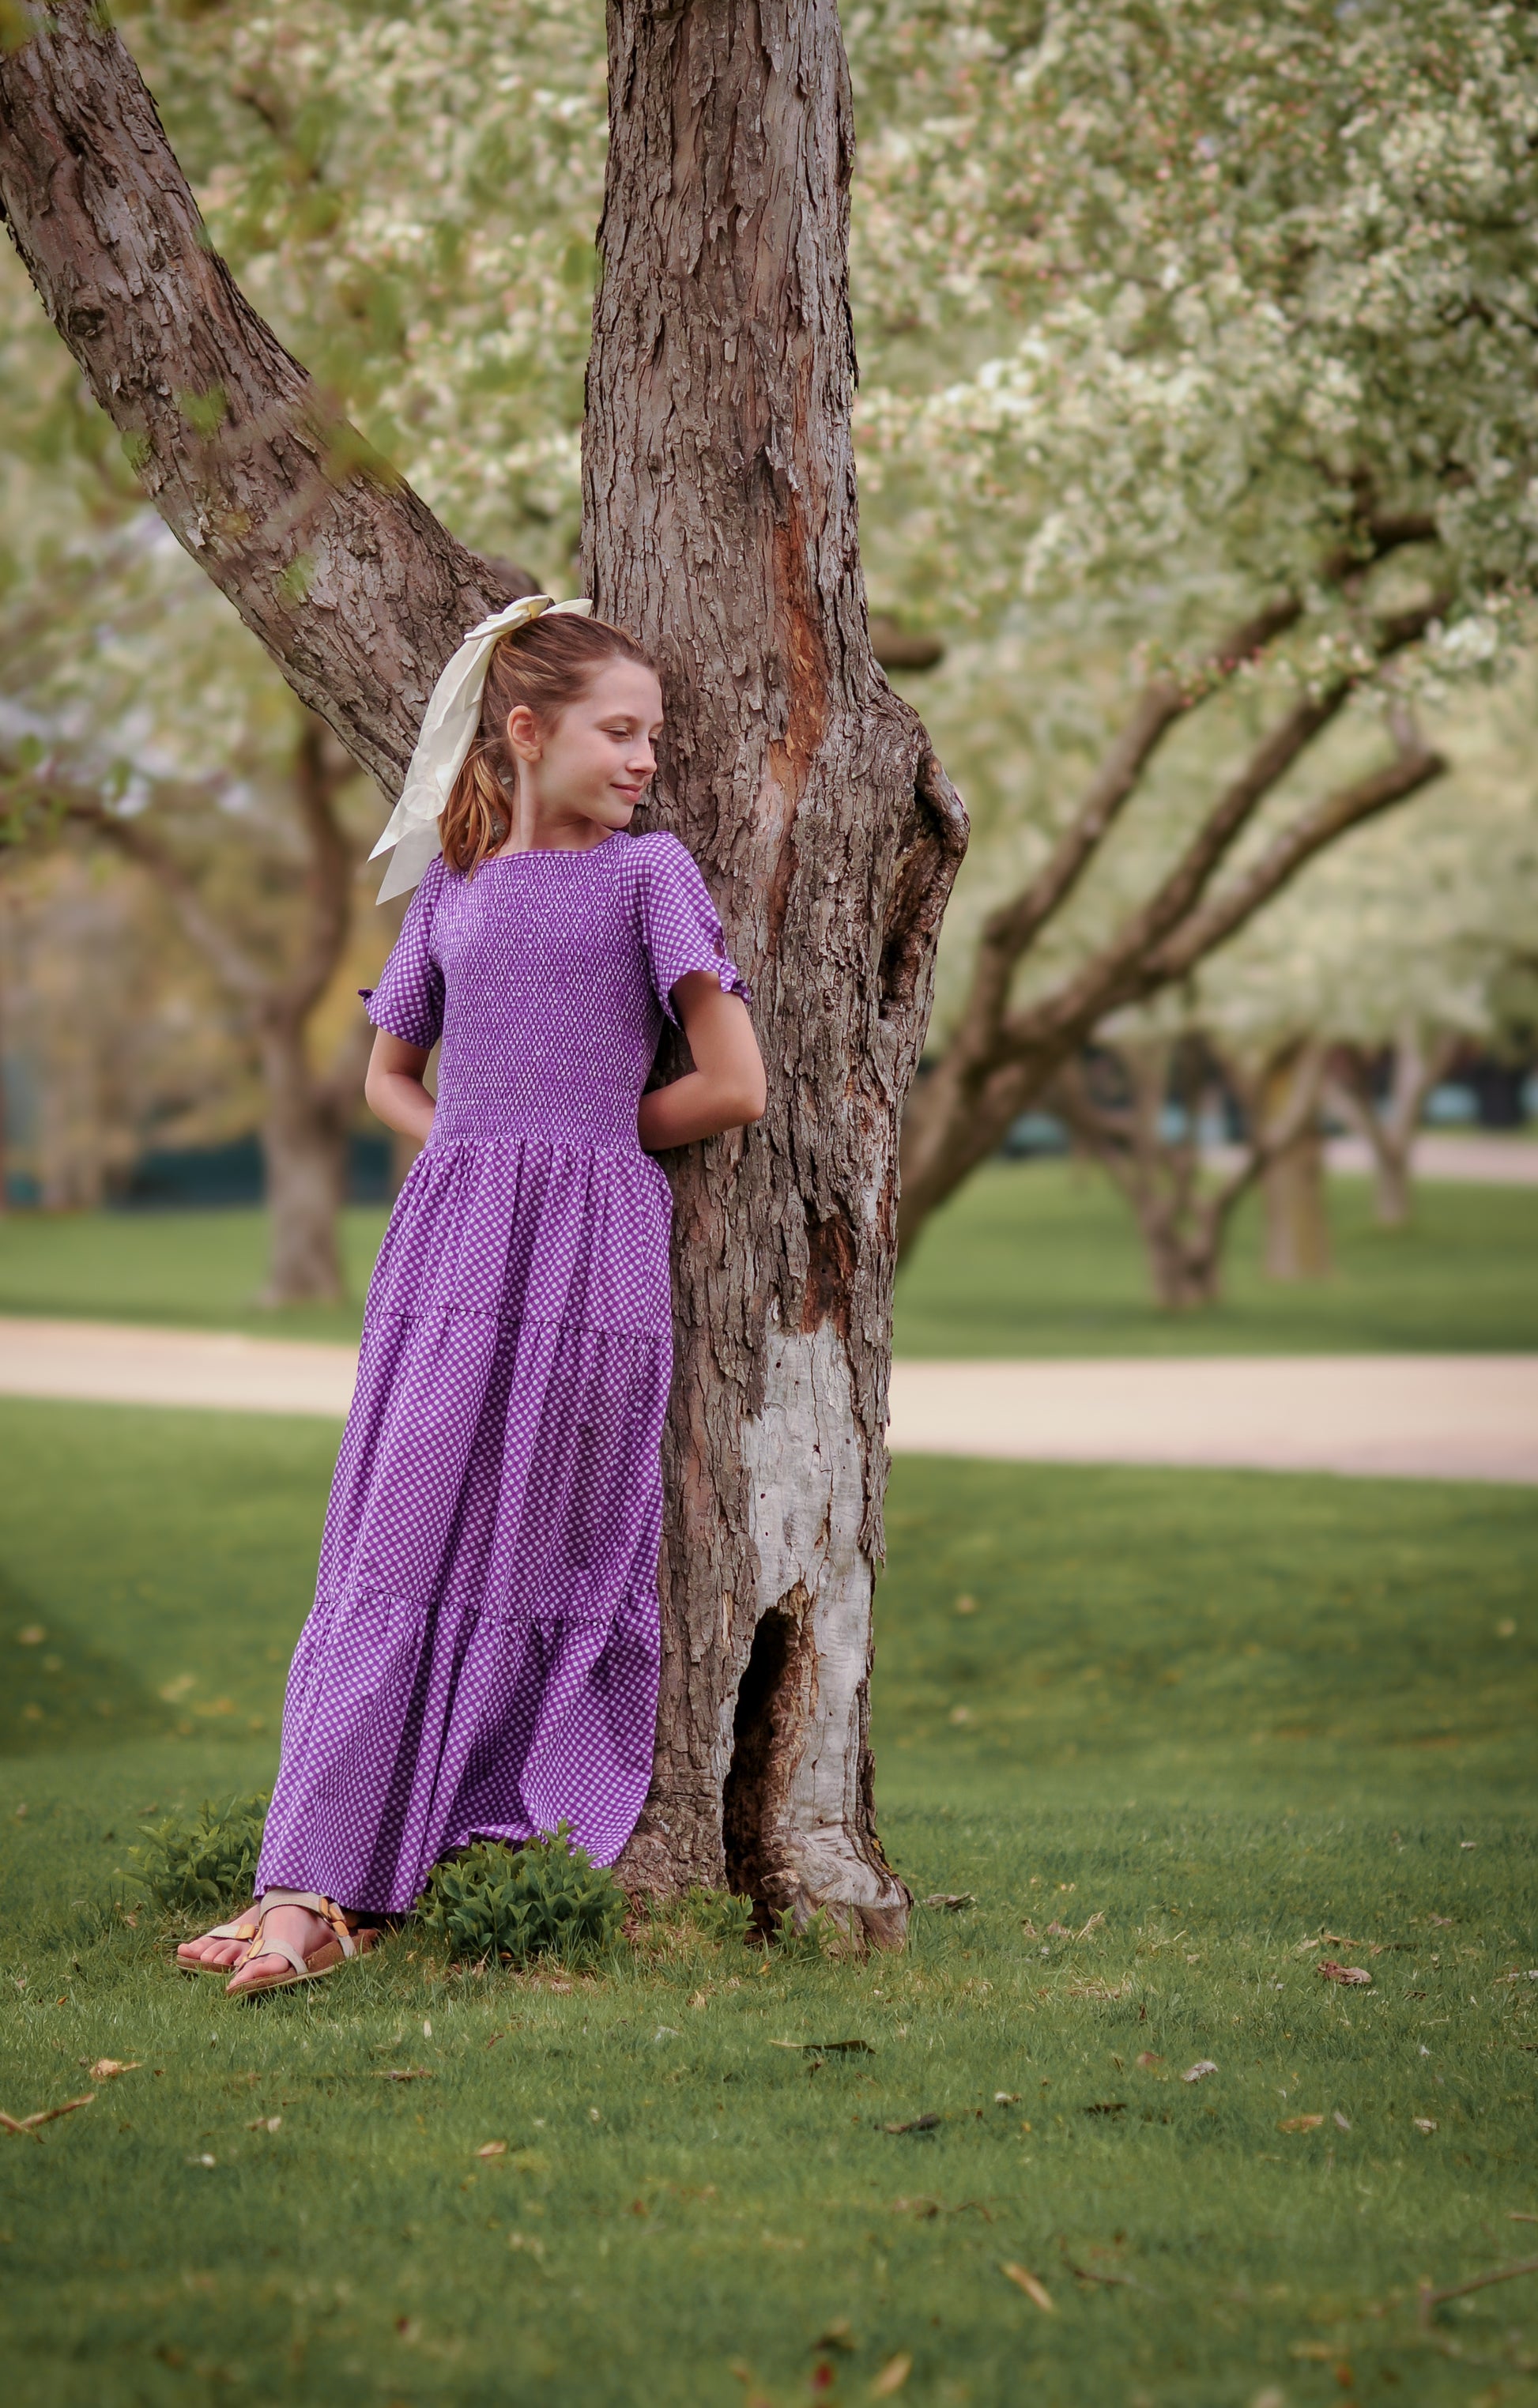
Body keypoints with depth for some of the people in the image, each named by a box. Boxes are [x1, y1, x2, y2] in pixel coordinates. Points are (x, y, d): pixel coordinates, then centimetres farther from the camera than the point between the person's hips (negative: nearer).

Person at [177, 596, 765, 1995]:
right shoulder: (450, 888, 15)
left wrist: (583, 1141, 8)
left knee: (543, 1565, -5)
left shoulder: (650, 871, 5)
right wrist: (487, 1150, 8)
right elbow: (389, 1073, 27)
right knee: (397, 1551, -1)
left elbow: (735, 1089, 0)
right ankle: (320, 1890, -2)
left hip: (593, 1256, -3)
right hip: (451, 1248, 3)